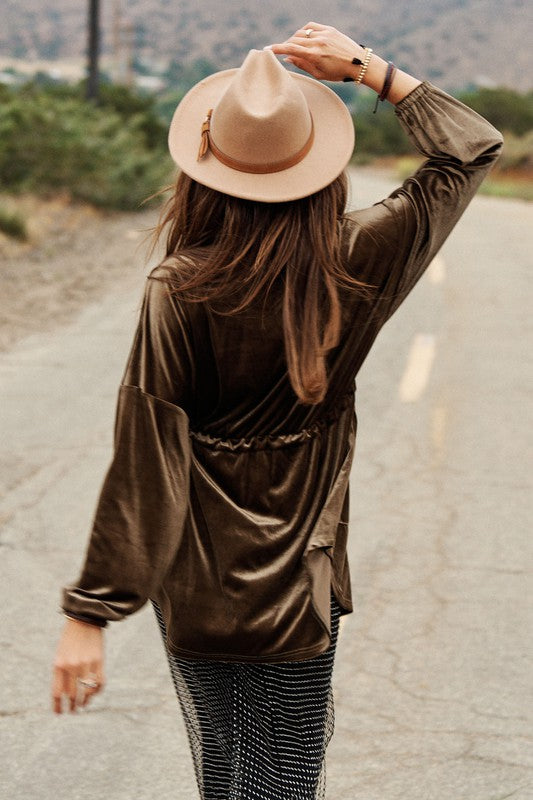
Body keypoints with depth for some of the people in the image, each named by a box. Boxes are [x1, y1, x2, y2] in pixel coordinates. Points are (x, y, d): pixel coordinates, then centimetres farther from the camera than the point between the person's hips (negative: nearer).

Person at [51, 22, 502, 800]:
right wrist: (368, 67, -1)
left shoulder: (178, 290, -18)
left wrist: (90, 611, -12)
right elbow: (472, 151, 3)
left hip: (193, 590, -1)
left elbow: (144, 458, -18)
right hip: (297, 589, 1)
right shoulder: (352, 267, -12)